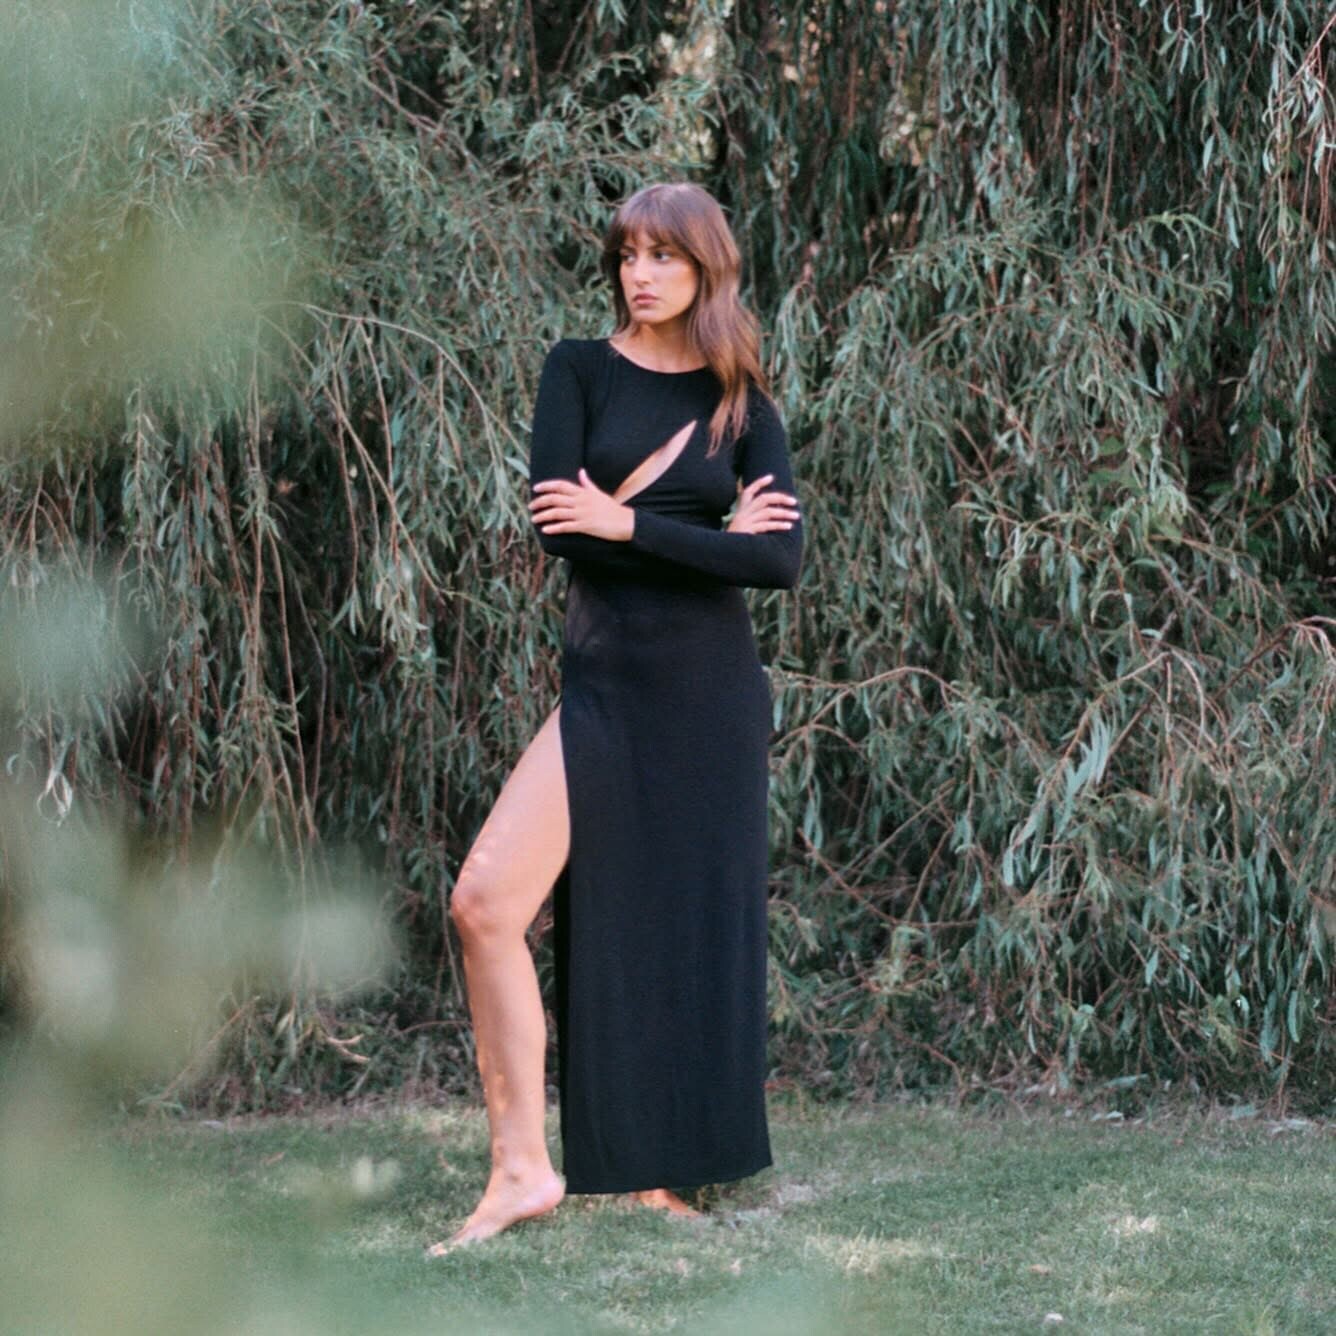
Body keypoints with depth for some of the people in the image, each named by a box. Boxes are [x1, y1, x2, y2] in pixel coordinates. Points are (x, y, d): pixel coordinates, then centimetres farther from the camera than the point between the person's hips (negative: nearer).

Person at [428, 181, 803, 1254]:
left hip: (711, 691, 1)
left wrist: (629, 522, -14)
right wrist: (713, 535, -6)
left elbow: (783, 560, -7)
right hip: (606, 682, -1)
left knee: (693, 921, 3)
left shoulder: (743, 406, 6)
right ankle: (523, 1167, -10)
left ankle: (656, 1173, 15)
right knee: (488, 900, -16)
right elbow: (558, 520, -9)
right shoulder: (581, 371, 4)